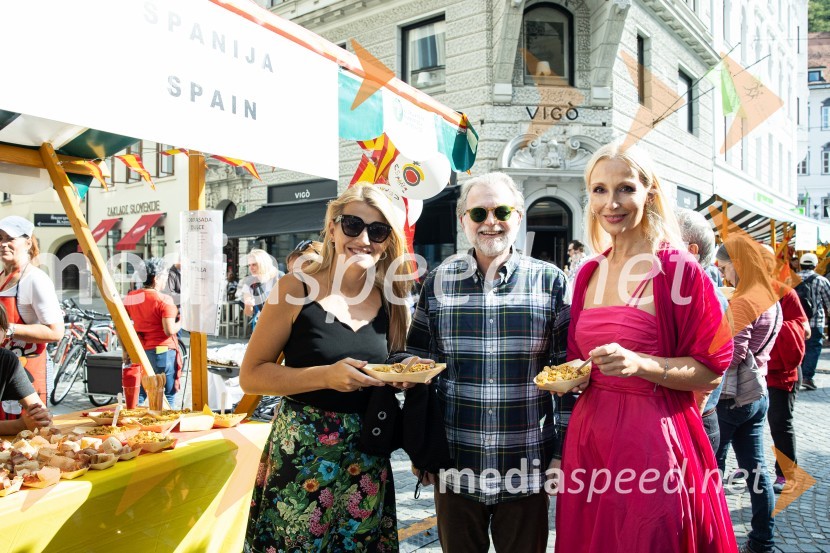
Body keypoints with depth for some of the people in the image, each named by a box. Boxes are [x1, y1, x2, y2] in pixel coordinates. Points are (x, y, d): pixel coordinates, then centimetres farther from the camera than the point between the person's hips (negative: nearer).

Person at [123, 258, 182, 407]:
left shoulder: (131, 297, 5)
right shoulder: (164, 300, -15)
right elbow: (170, 331, -21)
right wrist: (180, 322, -2)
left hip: (139, 351, 6)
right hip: (162, 351, -6)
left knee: (139, 395, 15)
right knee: (169, 396, 6)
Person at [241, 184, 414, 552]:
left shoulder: (391, 302, 2)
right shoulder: (298, 289, -10)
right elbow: (251, 376, -10)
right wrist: (326, 376, -22)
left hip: (367, 461, 4)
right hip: (300, 455, -3)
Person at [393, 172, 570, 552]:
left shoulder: (549, 281, -2)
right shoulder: (438, 282, 1)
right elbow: (418, 359, 7)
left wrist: (565, 452, -1)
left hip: (527, 468, -1)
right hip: (454, 466, 1)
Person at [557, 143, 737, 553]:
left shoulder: (679, 270, -9)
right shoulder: (588, 274, 8)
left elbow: (710, 373, -10)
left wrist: (640, 363, -23)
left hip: (653, 438, -5)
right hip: (589, 433, 6)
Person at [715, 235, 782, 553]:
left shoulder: (742, 302, -18)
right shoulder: (771, 300, 9)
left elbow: (732, 354, -23)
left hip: (731, 396, -8)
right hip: (757, 393, 8)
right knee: (755, 469, 14)